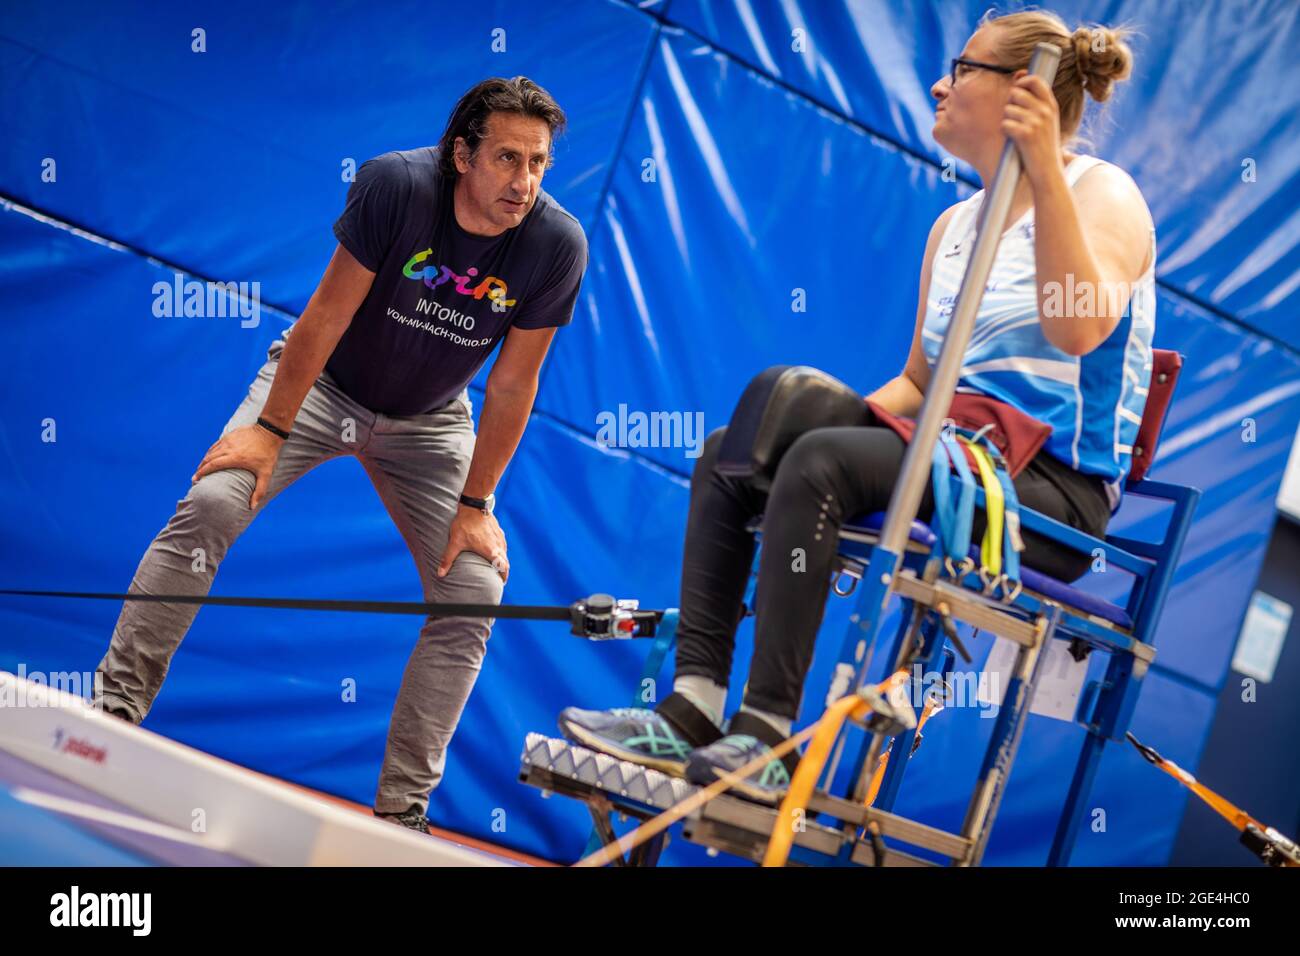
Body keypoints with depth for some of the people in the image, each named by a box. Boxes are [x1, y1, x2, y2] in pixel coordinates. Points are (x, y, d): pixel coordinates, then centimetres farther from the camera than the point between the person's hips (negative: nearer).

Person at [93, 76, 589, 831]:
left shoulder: (557, 246, -21)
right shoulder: (396, 185, -28)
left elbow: (513, 384, -12)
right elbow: (329, 314, -20)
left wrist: (476, 502, -10)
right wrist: (270, 428, -17)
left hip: (427, 423, 2)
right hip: (322, 384, -2)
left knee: (474, 592, -11)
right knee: (212, 505, -23)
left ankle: (402, 811, -1)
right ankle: (115, 711, -13)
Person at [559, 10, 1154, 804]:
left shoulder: (1102, 194, -5)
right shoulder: (954, 227, 18)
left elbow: (1079, 328, -25)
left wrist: (1044, 169, -27)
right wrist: (842, 414, 2)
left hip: (1057, 489, -8)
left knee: (819, 462, -29)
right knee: (730, 454, -3)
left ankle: (767, 737, -29)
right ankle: (694, 708, -15)